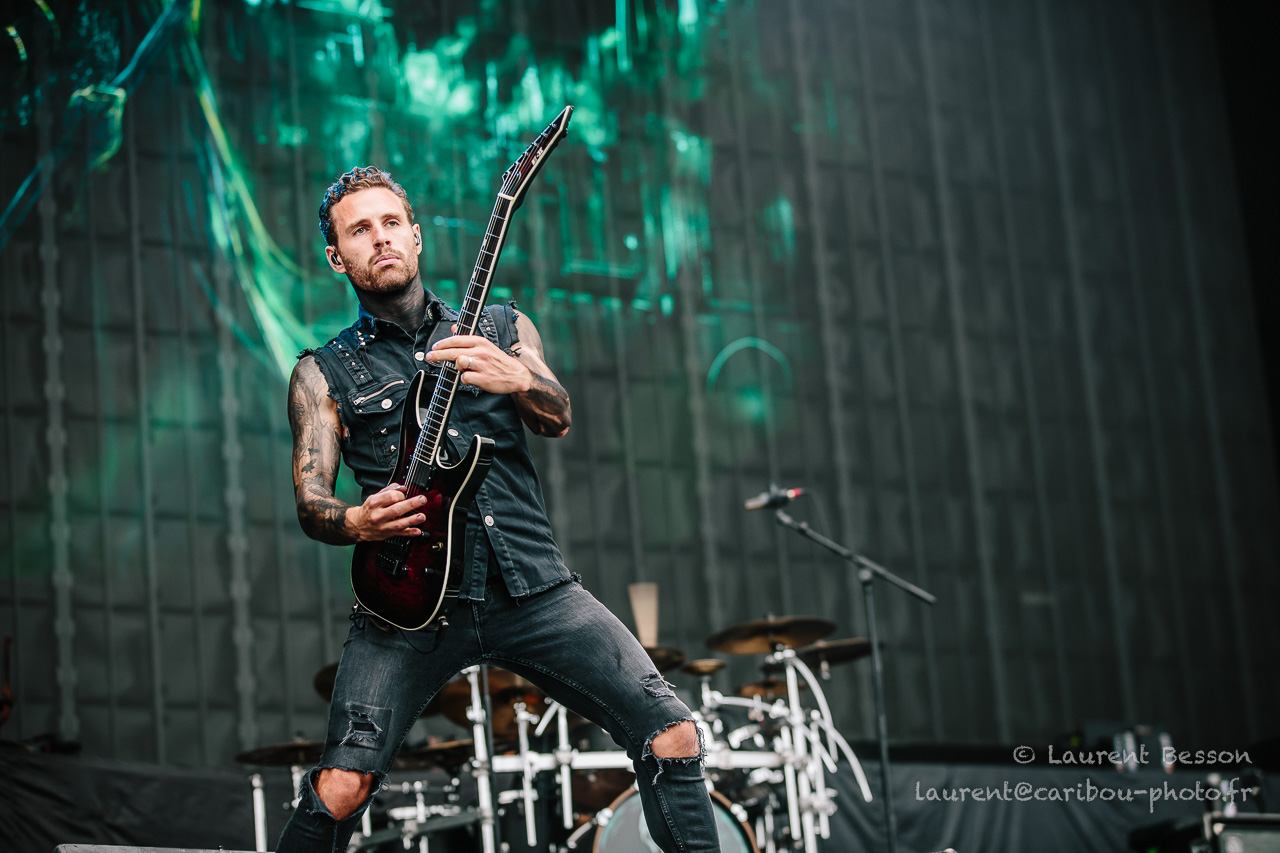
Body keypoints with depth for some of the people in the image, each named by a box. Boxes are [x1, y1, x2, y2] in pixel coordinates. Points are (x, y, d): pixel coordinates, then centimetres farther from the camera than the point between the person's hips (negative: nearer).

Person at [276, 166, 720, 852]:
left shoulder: (503, 329, 17)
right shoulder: (322, 374, 14)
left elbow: (557, 419, 0)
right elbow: (309, 503, 5)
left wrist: (516, 380, -24)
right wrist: (357, 522, -19)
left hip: (533, 585, 2)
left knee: (673, 736, -10)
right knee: (342, 787, -19)